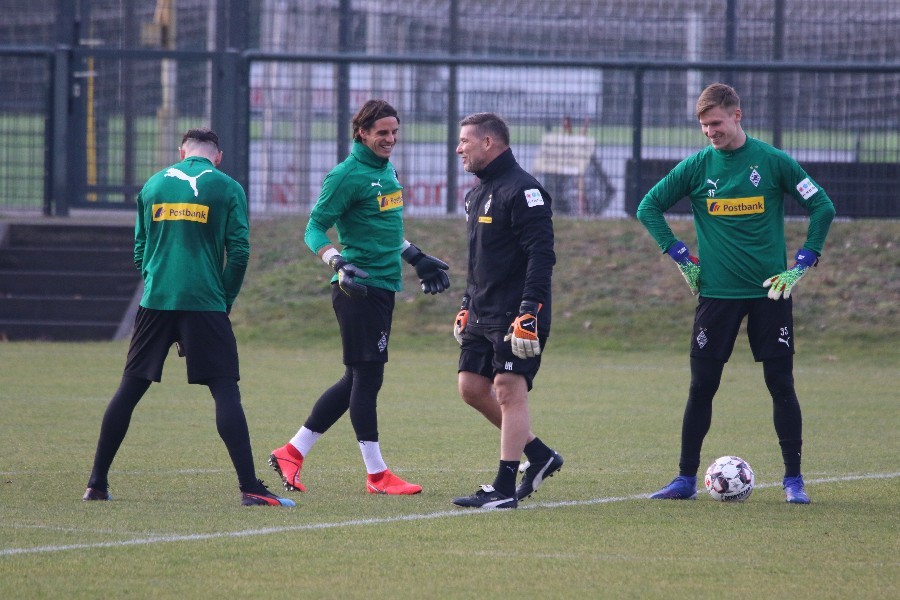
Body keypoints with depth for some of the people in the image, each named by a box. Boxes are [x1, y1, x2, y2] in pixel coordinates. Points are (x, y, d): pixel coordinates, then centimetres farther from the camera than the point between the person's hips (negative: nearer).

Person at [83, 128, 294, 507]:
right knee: (225, 390, -4)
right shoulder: (227, 188, 2)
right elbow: (239, 251, -2)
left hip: (155, 302, 3)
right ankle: (249, 487, -13)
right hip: (205, 304, -3)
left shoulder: (154, 185, 12)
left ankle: (97, 483, 14)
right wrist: (226, 301, 9)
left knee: (130, 388, 11)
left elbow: (140, 249, 15)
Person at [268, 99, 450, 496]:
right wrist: (338, 263, -26)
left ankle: (292, 453, 17)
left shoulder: (388, 171, 17)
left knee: (358, 380, 11)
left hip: (382, 288, 9)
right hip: (360, 287, -9)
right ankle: (376, 474, -1)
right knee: (367, 377, -5)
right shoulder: (347, 176, -11)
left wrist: (417, 259, 32)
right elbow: (314, 229, -11)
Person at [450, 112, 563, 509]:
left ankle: (504, 489, -10)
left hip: (514, 317, -10)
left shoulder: (522, 190, -14)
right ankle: (540, 456, 19)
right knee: (472, 388, 8)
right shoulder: (478, 193, 17)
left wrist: (530, 312, -26)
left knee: (509, 391, -10)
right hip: (483, 314, 10)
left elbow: (541, 255, -20)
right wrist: (466, 307, 24)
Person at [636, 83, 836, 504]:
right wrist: (679, 255, 1)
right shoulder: (695, 167, 1)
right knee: (702, 385, 1)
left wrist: (802, 264, -3)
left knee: (781, 383, -1)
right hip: (717, 292, 1)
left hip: (770, 291, -1)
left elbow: (822, 207, 3)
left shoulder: (773, 162, -2)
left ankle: (793, 479, 5)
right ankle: (686, 478, 8)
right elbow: (649, 208, 9)